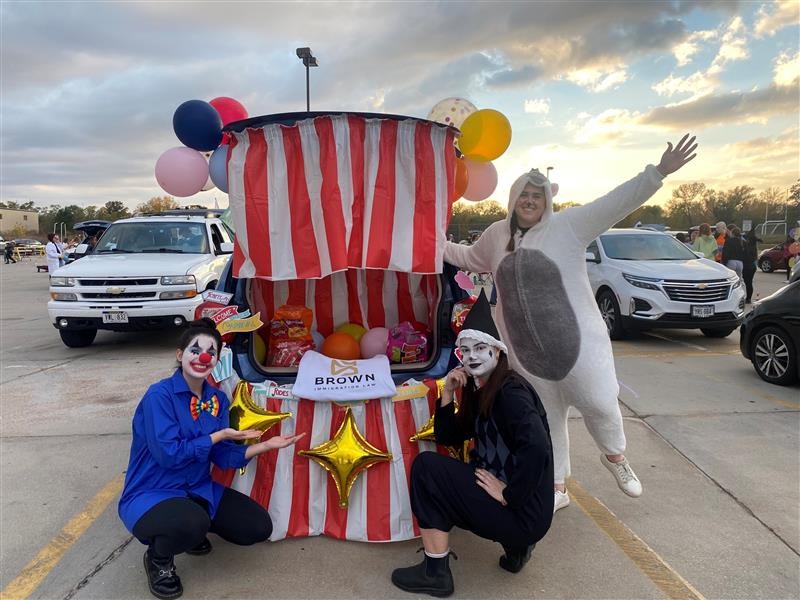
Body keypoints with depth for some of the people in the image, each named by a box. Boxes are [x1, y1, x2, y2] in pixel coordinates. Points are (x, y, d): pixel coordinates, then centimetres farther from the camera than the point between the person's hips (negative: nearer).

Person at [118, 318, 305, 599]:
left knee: (259, 527, -2)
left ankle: (193, 525, 20)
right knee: (192, 523, -37)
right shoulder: (159, 395, -18)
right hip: (150, 495, -6)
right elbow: (168, 455, -25)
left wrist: (266, 445, -14)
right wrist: (219, 435, -21)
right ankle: (158, 558, -2)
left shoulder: (218, 399, 0)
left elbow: (224, 457, -2)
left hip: (198, 490, 6)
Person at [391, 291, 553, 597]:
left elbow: (537, 449, -32)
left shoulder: (510, 393, -18)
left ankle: (434, 573, 1)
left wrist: (508, 495, -22)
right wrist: (447, 394, -1)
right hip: (515, 508, 9)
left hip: (524, 513, -9)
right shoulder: (479, 392, 9)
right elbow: (447, 437, 12)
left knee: (426, 466, -10)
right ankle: (514, 545, 14)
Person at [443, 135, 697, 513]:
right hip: (526, 352, 4)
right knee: (546, 419, 13)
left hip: (576, 341, -3)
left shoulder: (568, 225, -6)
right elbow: (470, 258, 28)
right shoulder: (497, 235, 8)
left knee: (599, 404, 2)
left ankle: (614, 456, 37)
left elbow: (617, 202, -14)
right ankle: (557, 487, 31)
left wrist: (658, 172, -24)